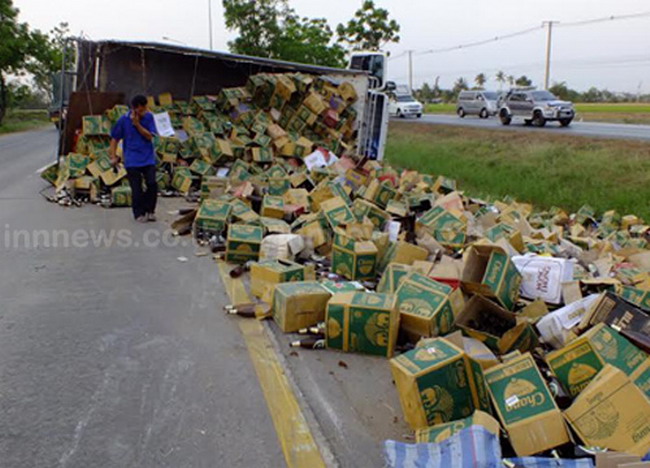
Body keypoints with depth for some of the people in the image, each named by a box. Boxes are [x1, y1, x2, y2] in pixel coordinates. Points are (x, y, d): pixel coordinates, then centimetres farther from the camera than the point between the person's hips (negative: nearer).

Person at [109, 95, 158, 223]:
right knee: (136, 189, -1)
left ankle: (149, 210, 14)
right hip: (132, 160, -1)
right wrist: (113, 157, -3)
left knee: (152, 184, -7)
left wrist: (137, 124, -17)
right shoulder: (124, 120, -5)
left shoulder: (149, 117, -1)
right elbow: (115, 139, 3)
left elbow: (150, 136, -7)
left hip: (148, 158, 1)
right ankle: (139, 214, 16)